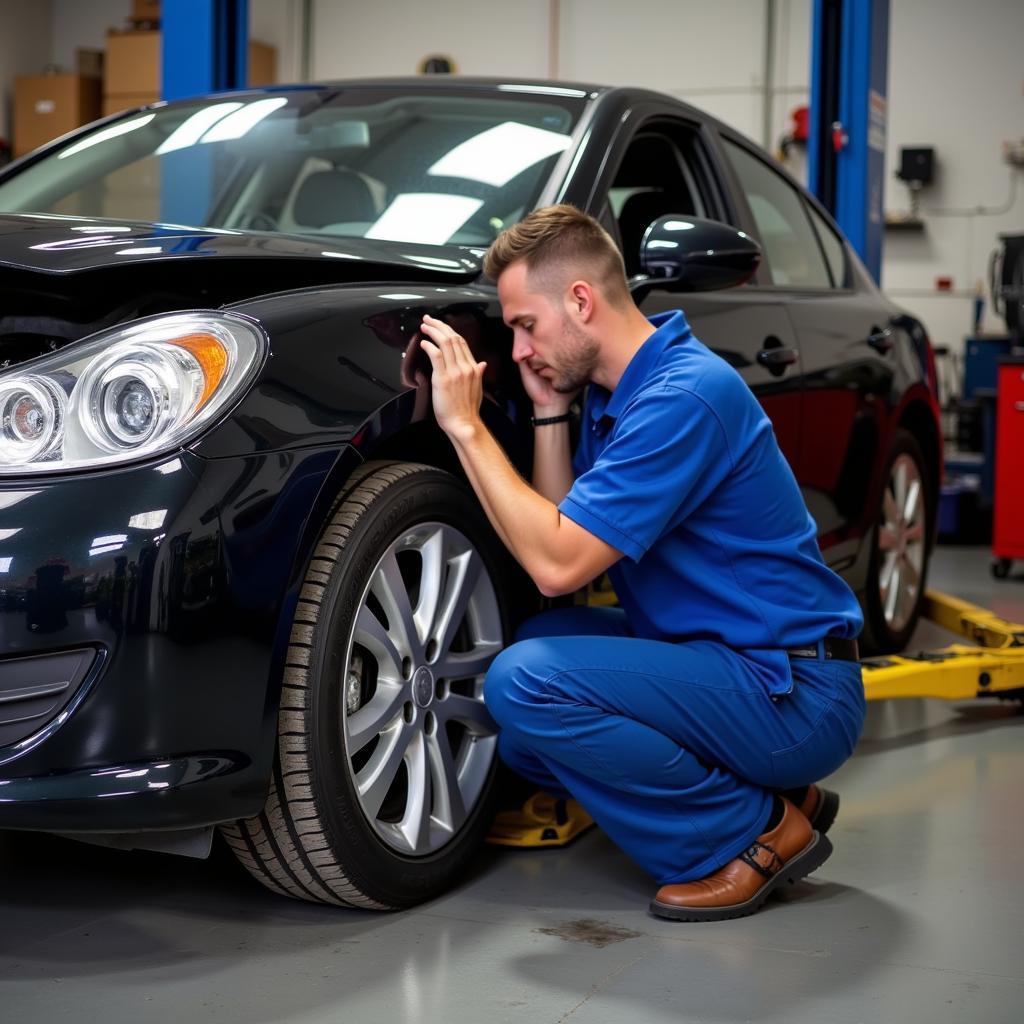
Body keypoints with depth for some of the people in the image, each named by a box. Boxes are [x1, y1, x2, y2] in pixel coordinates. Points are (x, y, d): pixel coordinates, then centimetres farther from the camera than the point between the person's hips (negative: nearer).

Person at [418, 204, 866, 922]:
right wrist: (549, 411, 3)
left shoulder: (684, 396, -21)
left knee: (526, 681, -23)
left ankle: (755, 833, -7)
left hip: (797, 695, -10)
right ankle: (770, 788, 10)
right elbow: (562, 543, 10)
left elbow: (558, 565, -25)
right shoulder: (614, 392, 11)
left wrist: (466, 426, -19)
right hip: (716, 654, 10)